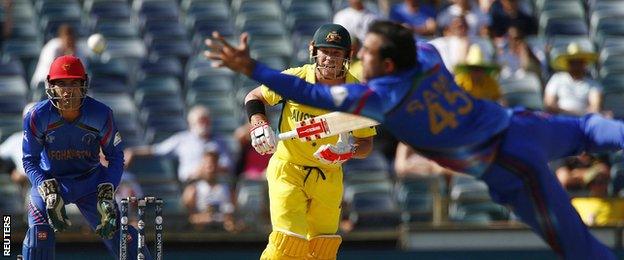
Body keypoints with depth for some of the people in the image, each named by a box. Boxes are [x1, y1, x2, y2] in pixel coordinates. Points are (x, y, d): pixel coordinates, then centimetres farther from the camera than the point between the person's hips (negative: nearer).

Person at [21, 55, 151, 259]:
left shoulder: (100, 114, -18)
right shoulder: (37, 116, -20)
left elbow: (115, 156, -8)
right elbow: (30, 160, -13)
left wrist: (107, 194, -20)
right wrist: (48, 191, -27)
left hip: (91, 180, 1)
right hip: (49, 180, -1)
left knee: (117, 232, -7)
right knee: (39, 235, -21)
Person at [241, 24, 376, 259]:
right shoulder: (294, 79, -13)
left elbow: (366, 143, -3)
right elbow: (254, 97, 2)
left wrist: (349, 151, -25)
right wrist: (258, 123, -17)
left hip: (329, 176, 3)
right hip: (287, 169, -3)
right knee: (288, 240, -18)